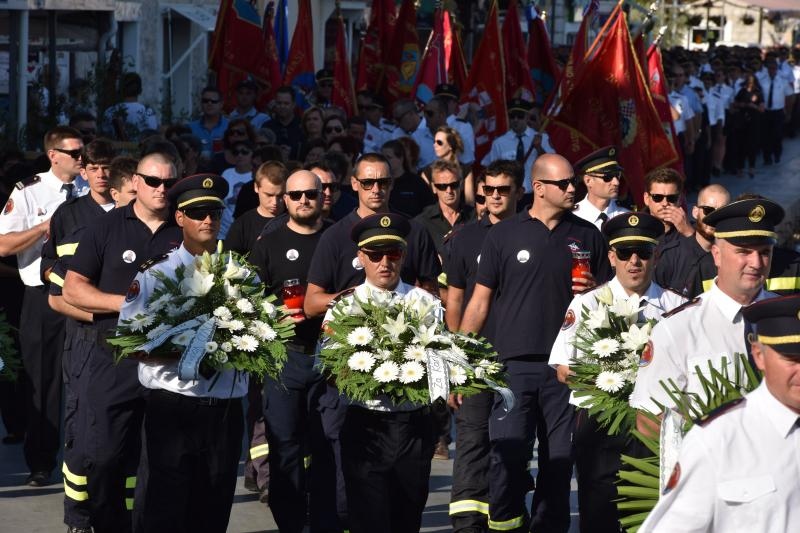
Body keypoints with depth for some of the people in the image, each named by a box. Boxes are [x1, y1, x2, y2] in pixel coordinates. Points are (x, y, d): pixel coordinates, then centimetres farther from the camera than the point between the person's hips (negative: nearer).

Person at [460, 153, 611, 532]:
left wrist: (594, 291, -5)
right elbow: (480, 302, 7)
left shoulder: (587, 236, 11)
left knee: (559, 462, 4)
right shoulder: (504, 235, 5)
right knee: (506, 460, -10)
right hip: (514, 363, -2)